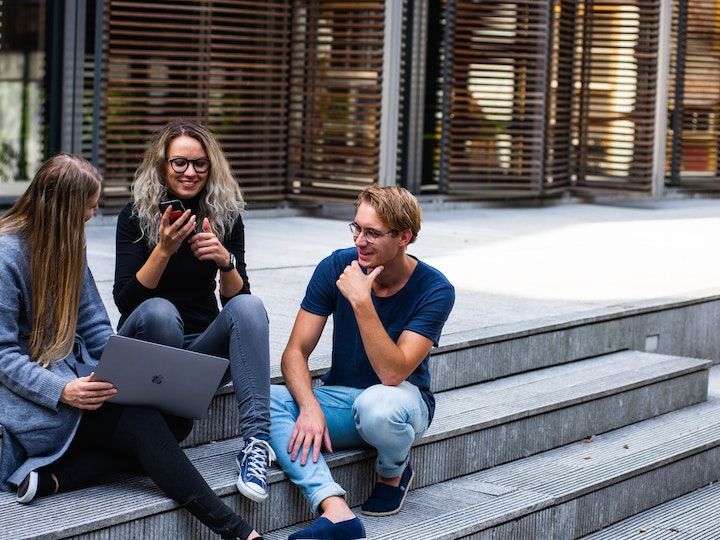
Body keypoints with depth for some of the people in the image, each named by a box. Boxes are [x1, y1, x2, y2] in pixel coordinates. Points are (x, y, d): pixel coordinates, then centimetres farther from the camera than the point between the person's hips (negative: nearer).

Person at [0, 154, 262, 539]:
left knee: (176, 419, -17)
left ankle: (55, 476, -24)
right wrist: (62, 391, -30)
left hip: (74, 374, 8)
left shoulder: (66, 245, 12)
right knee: (142, 422, -28)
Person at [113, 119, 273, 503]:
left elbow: (235, 298, -3)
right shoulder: (136, 216, -6)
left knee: (249, 306, -28)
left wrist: (225, 261, -23)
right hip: (145, 345, -2)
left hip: (203, 346, 3)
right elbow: (125, 300, -15)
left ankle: (256, 439, -40)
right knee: (159, 311, -35)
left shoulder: (225, 215, 1)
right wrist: (164, 249, -28)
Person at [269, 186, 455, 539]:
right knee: (265, 400, -26)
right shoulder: (335, 268, -8)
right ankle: (335, 510, -39)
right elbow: (295, 352, -9)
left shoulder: (434, 290, -17)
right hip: (339, 397, 4)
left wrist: (361, 302, -33)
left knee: (376, 405, -40)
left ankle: (393, 473, -4)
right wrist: (310, 407, -28)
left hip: (401, 399, -3)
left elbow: (393, 373, -27)